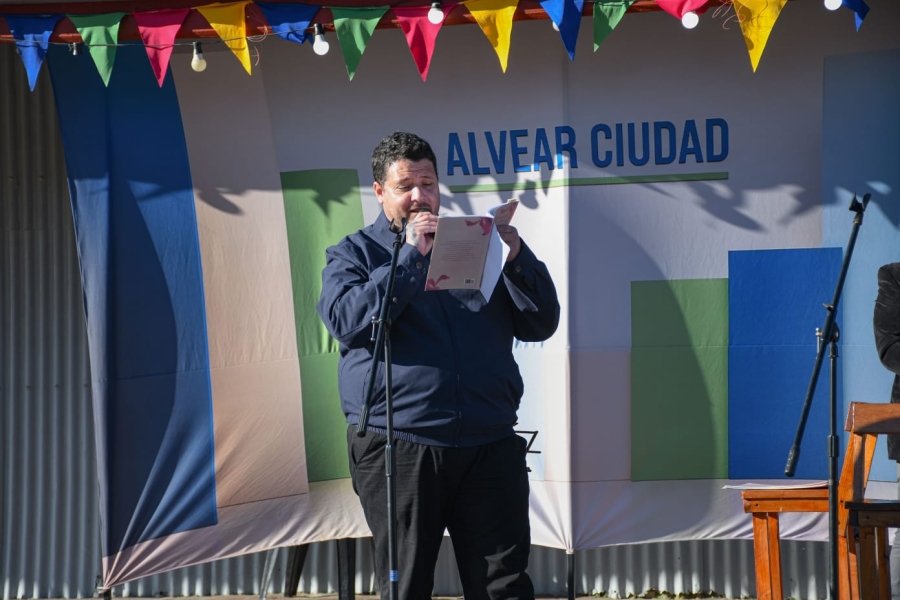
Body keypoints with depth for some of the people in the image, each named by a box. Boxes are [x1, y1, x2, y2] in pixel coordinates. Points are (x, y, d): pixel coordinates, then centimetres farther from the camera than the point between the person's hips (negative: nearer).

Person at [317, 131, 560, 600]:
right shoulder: (353, 255, 11)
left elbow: (540, 324, 11)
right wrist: (411, 257, -11)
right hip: (398, 450, -2)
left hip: (490, 448, 2)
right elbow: (346, 322, -10)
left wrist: (516, 257, -5)